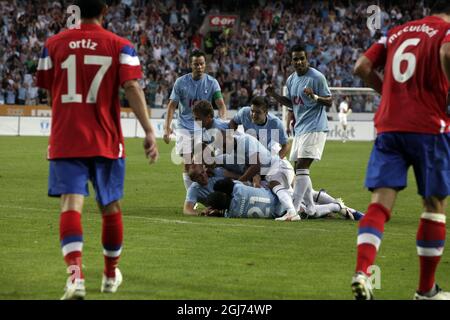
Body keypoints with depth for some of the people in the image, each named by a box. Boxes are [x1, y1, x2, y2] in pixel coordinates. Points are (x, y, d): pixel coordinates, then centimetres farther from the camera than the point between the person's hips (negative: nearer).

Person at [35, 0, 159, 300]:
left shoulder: (54, 44, 5)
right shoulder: (120, 46, 0)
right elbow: (132, 87, -13)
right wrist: (149, 131, -15)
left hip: (65, 139, 0)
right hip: (106, 140, 0)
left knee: (71, 204, -11)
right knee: (110, 208, 17)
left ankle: (76, 275, -32)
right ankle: (111, 275, 32)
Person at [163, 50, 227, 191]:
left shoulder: (212, 83, -2)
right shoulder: (181, 82, -2)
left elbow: (221, 105, -7)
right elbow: (172, 105, 0)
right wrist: (167, 127, -10)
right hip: (185, 127, 0)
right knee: (188, 165, -5)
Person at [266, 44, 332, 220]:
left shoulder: (316, 77, -10)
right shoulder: (291, 80, 13)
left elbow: (329, 101, -10)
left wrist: (314, 96, -28)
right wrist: (274, 95, 10)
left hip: (314, 128, -9)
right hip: (300, 128, 9)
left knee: (302, 166, -15)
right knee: (299, 169, 9)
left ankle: (293, 209, -17)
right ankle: (310, 208, 17)